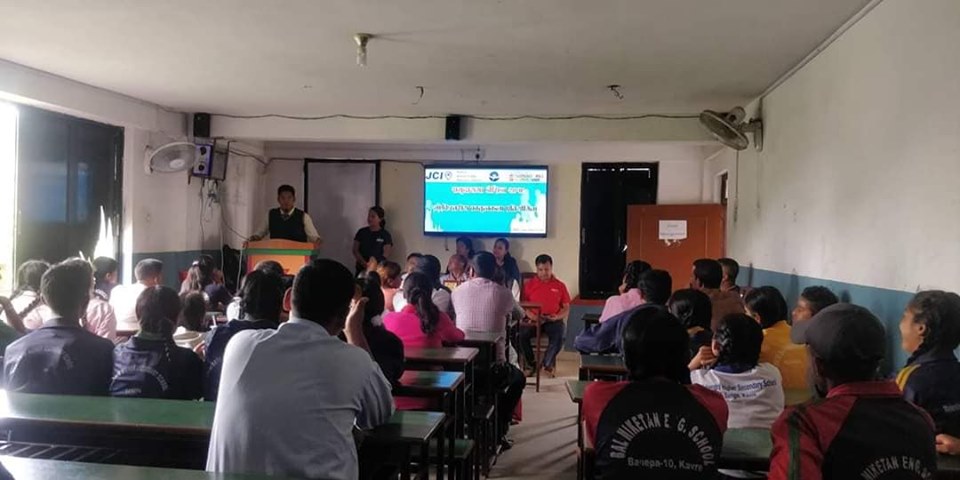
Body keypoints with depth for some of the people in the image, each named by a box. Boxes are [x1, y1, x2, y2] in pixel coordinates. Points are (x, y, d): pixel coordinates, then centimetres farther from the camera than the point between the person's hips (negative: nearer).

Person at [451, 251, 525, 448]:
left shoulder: (458, 291, 2)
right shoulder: (503, 293, -3)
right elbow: (519, 314, 17)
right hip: (494, 366, -2)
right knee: (518, 379, 31)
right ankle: (498, 430, 25)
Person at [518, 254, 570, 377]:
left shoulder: (560, 286, 10)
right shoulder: (529, 284, 10)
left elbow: (566, 308, 10)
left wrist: (556, 317, -11)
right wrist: (532, 316, -14)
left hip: (553, 321, 0)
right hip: (534, 320, 1)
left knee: (559, 335, -33)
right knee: (521, 333, -29)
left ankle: (547, 364, -6)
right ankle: (531, 364, -7)